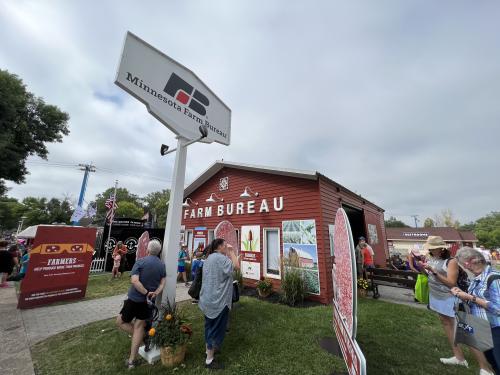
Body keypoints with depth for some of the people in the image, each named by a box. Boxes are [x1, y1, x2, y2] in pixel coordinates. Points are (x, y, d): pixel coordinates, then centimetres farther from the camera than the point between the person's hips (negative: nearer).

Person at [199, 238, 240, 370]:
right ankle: (209, 360, 18)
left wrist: (229, 254, 7)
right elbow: (236, 266, -27)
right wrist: (232, 252, -15)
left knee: (210, 326, 24)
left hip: (208, 299, 10)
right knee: (216, 329, 5)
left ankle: (208, 349, 41)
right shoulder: (220, 257, -23)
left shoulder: (209, 258, 9)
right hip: (218, 300, -10)